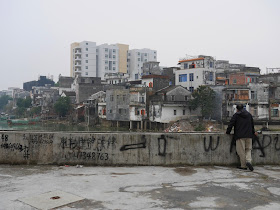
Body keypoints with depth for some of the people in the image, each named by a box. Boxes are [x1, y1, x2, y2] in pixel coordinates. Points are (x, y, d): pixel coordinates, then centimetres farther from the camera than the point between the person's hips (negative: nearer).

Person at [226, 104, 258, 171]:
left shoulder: (236, 115, 0)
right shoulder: (249, 115, 15)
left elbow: (231, 124, -3)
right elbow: (252, 125, 26)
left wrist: (228, 132, 9)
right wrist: (253, 132, 40)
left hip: (240, 136, -4)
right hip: (248, 135, 4)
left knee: (241, 151, 0)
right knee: (248, 149, 12)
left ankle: (243, 165, 3)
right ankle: (248, 161, -11)